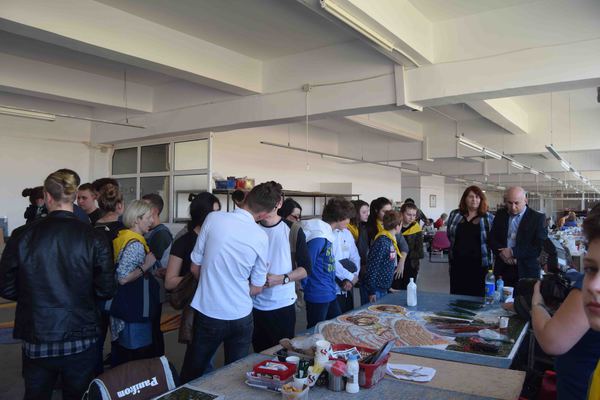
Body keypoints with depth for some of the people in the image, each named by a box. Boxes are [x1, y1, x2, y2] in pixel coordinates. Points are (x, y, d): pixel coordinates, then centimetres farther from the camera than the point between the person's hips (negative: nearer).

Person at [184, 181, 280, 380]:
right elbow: (256, 288, 0)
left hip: (207, 314, 0)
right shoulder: (261, 237, -10)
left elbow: (195, 265, -1)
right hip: (241, 317, 0)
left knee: (194, 374, 19)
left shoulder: (213, 218, -11)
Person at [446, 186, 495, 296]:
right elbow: (450, 235, 17)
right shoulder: (455, 214, 6)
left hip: (479, 265, -2)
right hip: (458, 263, 2)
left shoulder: (489, 218, 0)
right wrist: (460, 247, 9)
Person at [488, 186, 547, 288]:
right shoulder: (500, 214, 8)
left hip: (526, 272, -3)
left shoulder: (538, 218, -3)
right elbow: (492, 239, 7)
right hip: (502, 270, 3)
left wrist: (513, 252, -18)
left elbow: (539, 247, -10)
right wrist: (502, 252, -12)